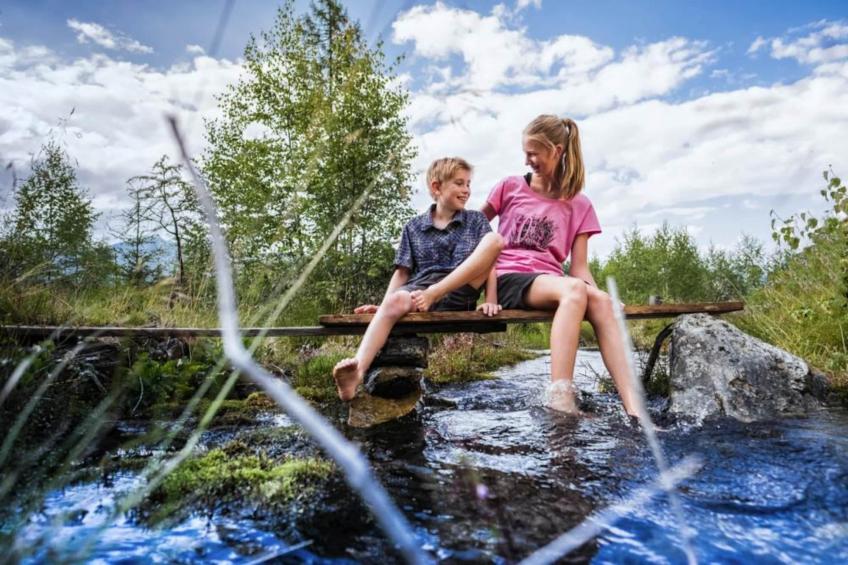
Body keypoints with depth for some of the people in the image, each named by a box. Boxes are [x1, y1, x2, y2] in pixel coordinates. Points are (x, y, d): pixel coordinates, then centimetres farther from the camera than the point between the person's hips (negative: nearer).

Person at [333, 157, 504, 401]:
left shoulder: (476, 220, 18)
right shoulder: (414, 226, 17)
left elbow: (489, 263, 8)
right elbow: (402, 272, 13)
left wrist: (491, 300, -7)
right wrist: (384, 303, -1)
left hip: (460, 292, 0)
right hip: (419, 288, 0)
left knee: (495, 239, -21)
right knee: (395, 302, -37)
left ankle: (434, 296, -30)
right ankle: (357, 370, -55)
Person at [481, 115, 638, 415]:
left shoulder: (579, 206, 12)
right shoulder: (510, 187, 11)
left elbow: (579, 268, 7)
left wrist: (595, 291, -14)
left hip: (550, 281, 3)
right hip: (508, 279, -2)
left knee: (601, 301, -31)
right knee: (574, 290, -35)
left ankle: (632, 410, -36)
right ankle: (560, 401, -44)